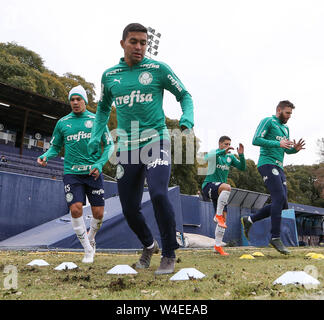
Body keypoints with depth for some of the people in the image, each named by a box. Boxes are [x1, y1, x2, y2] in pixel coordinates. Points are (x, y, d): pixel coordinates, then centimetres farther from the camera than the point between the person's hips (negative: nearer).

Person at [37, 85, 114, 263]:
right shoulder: (62, 123, 8)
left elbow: (109, 145, 6)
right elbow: (55, 147, 15)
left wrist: (100, 164, -9)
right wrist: (45, 156, -7)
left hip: (93, 173, 0)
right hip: (71, 173, 0)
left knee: (98, 213, 1)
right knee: (76, 209, -14)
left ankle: (91, 239, 34)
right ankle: (88, 250, 5)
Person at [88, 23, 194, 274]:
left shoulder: (158, 69, 1)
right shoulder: (109, 75, 10)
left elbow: (184, 95, 8)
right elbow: (103, 108, 23)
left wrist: (187, 118, -12)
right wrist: (95, 136, 9)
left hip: (156, 141, -3)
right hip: (127, 147, 4)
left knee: (158, 194, -24)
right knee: (130, 209, 7)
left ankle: (169, 254, -3)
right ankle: (149, 245, 35)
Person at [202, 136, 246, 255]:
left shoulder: (230, 157, 14)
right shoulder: (214, 152, -2)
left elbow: (242, 168, 4)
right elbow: (207, 157, -27)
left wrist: (241, 155, -12)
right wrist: (223, 151, -37)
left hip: (220, 191, 6)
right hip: (208, 185, -6)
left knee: (223, 217, 0)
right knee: (227, 187, -37)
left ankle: (218, 246, 11)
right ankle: (217, 215, -24)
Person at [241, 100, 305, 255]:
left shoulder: (285, 128, 25)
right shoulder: (268, 121, 1)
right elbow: (256, 140, -11)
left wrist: (295, 149, 4)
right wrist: (278, 144, -17)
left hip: (279, 168, 9)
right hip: (267, 164, -9)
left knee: (282, 205, 3)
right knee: (279, 198, -20)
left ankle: (249, 220, 15)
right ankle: (275, 238, -14)